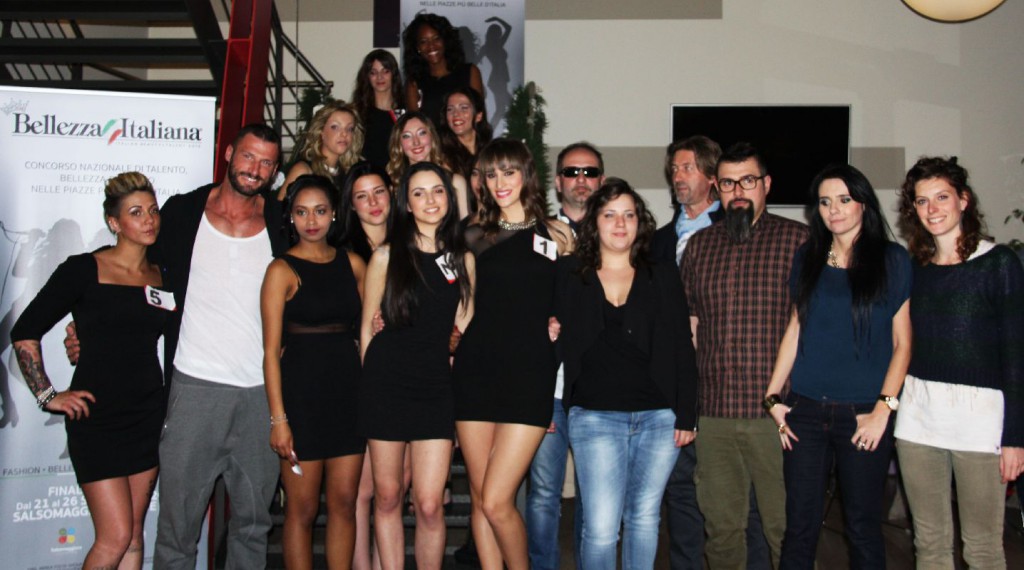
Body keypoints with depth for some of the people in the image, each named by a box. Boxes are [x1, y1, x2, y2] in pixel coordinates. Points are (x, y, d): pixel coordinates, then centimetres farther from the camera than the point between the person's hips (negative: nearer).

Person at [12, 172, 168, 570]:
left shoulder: (163, 277, 8)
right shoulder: (85, 270, -6)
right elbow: (24, 332, -6)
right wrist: (47, 396, -7)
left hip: (148, 417, 5)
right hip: (96, 417, -5)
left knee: (134, 535, 10)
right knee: (116, 538, -6)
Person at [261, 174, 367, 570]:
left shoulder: (352, 263, 9)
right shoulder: (282, 270, -4)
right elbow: (271, 351, -7)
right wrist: (278, 418, -12)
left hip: (348, 389, 4)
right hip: (302, 391, -4)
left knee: (345, 503, 9)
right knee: (302, 509, 4)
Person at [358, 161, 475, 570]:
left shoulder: (463, 260, 8)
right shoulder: (387, 256, 1)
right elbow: (367, 327, 5)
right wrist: (371, 382, 3)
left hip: (436, 387, 1)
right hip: (387, 386, -1)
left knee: (430, 503, -4)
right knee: (387, 497, 7)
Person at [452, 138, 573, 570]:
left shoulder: (556, 234, 6)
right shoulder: (474, 237, 11)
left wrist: (557, 323, -1)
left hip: (529, 373, -3)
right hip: (475, 370, 3)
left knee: (496, 501, -8)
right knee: (479, 498, 7)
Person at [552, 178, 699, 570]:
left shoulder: (663, 276, 8)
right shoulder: (568, 276, 7)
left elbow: (682, 348, 6)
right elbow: (555, 342, 7)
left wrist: (687, 415, 0)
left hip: (659, 416, 2)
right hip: (594, 416, -1)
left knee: (645, 517, 11)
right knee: (601, 527, -6)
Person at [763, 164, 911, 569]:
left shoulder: (892, 260, 1)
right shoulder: (807, 258, 10)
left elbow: (902, 342, -1)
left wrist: (883, 408, -10)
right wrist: (773, 397, 6)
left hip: (864, 413, -2)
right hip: (806, 412, 3)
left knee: (862, 527, 5)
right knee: (800, 525, 4)